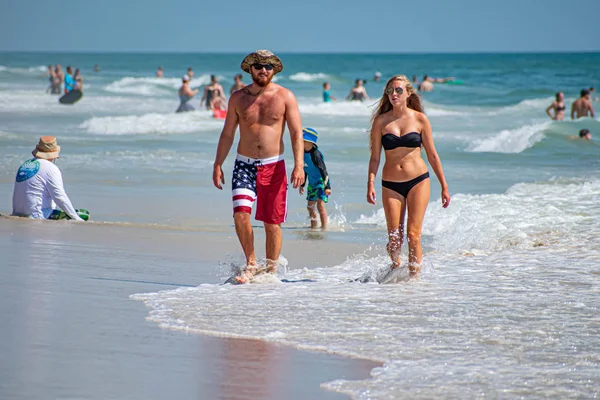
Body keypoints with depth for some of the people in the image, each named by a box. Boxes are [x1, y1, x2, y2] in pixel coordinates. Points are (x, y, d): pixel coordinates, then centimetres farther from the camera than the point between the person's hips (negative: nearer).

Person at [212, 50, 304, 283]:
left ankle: (271, 271, 15)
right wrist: (218, 165, 3)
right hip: (244, 165, 1)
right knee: (240, 214, -16)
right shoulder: (238, 98, 6)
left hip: (273, 167, -1)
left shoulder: (285, 97, 0)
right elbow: (227, 134, 11)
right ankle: (251, 264, 1)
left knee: (272, 223, 1)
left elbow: (297, 134, -3)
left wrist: (299, 165, -15)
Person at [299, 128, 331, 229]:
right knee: (310, 206, 15)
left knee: (320, 205, -17)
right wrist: (302, 185, 19)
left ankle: (324, 227, -12)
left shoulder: (315, 154, -23)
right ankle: (314, 226, 32)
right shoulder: (303, 153, 1)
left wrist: (327, 186, -27)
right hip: (312, 183, 9)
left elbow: (323, 170, -24)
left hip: (321, 182, -9)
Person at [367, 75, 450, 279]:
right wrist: (370, 183, -9)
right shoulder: (381, 121, 2)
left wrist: (444, 186, 7)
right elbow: (375, 157, 5)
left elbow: (432, 155, 7)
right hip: (390, 184, 1)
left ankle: (414, 277, -3)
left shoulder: (419, 119, 1)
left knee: (413, 234, -11)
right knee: (394, 238, 0)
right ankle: (395, 265, 31)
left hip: (418, 181, -1)